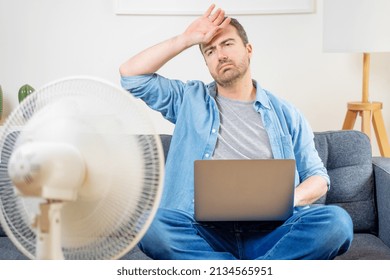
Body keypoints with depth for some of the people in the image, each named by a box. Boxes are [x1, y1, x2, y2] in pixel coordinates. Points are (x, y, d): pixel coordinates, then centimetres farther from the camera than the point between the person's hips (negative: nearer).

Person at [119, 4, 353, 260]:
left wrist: (289, 199, -6)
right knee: (151, 223, -32)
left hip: (270, 233, 1)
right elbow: (131, 75, 9)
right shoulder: (190, 101, 17)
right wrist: (186, 39, 8)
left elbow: (318, 176, 16)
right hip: (206, 233, 0)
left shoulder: (285, 114, 16)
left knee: (336, 221, -28)